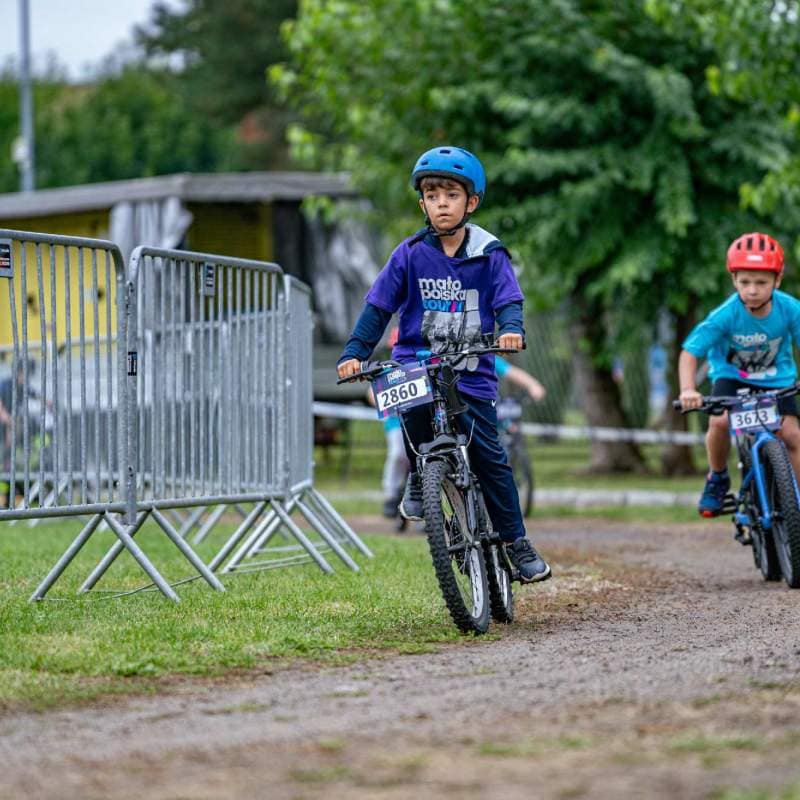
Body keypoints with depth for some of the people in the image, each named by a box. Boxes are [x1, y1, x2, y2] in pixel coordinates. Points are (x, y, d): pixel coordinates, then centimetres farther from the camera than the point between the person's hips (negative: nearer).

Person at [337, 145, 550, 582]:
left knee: (489, 455, -3)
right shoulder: (410, 254, 0)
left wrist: (511, 329, -32)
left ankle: (516, 542, 10)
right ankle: (419, 477, -3)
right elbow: (378, 305, 0)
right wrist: (354, 352, -12)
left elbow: (508, 299, -8)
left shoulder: (489, 255, 0)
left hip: (470, 371, 0)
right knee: (413, 404, -32)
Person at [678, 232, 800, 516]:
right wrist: (688, 390, -39)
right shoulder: (726, 315, -26)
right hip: (731, 376, -1)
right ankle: (717, 478, 1)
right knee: (720, 421, -27)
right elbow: (689, 353, -23)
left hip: (776, 379, 1)